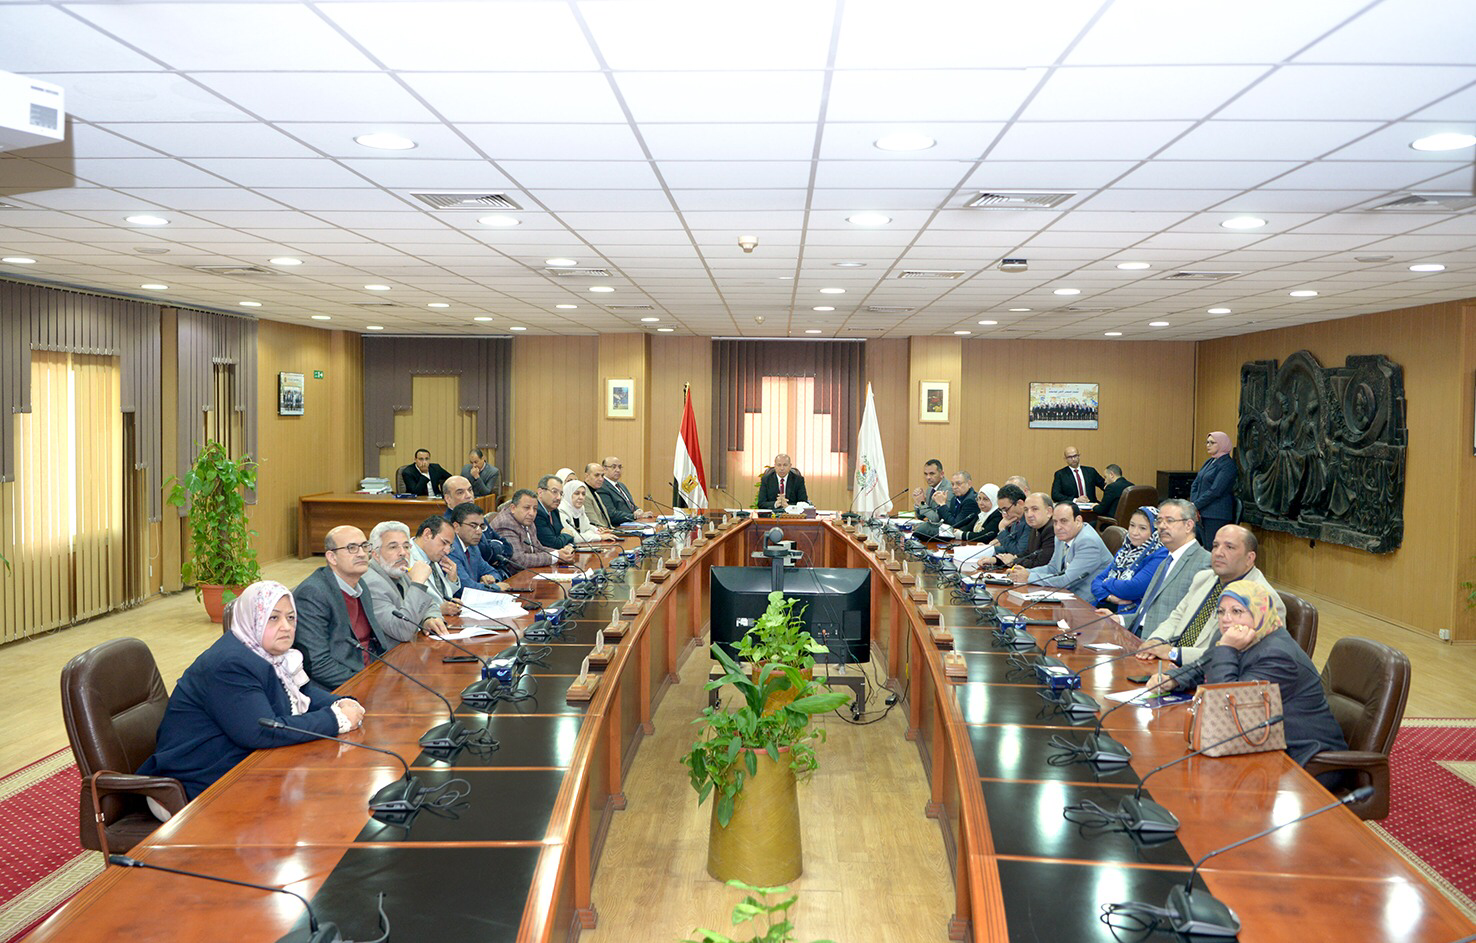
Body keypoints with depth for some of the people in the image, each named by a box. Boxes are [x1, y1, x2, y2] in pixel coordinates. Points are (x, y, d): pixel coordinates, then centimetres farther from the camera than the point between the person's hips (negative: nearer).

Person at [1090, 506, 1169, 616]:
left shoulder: (1160, 556, -6)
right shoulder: (1125, 551, 21)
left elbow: (1133, 589, -17)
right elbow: (1097, 580, 16)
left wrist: (1107, 583, 1)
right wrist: (1108, 596, -7)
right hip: (1101, 607, 8)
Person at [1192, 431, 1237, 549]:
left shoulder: (1228, 464, -10)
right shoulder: (1209, 462, 16)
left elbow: (1215, 491, -17)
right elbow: (1195, 485, 14)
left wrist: (1196, 505, -13)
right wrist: (1193, 505, 0)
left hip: (1217, 516, -8)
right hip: (1203, 513, 8)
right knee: (1206, 548, 10)